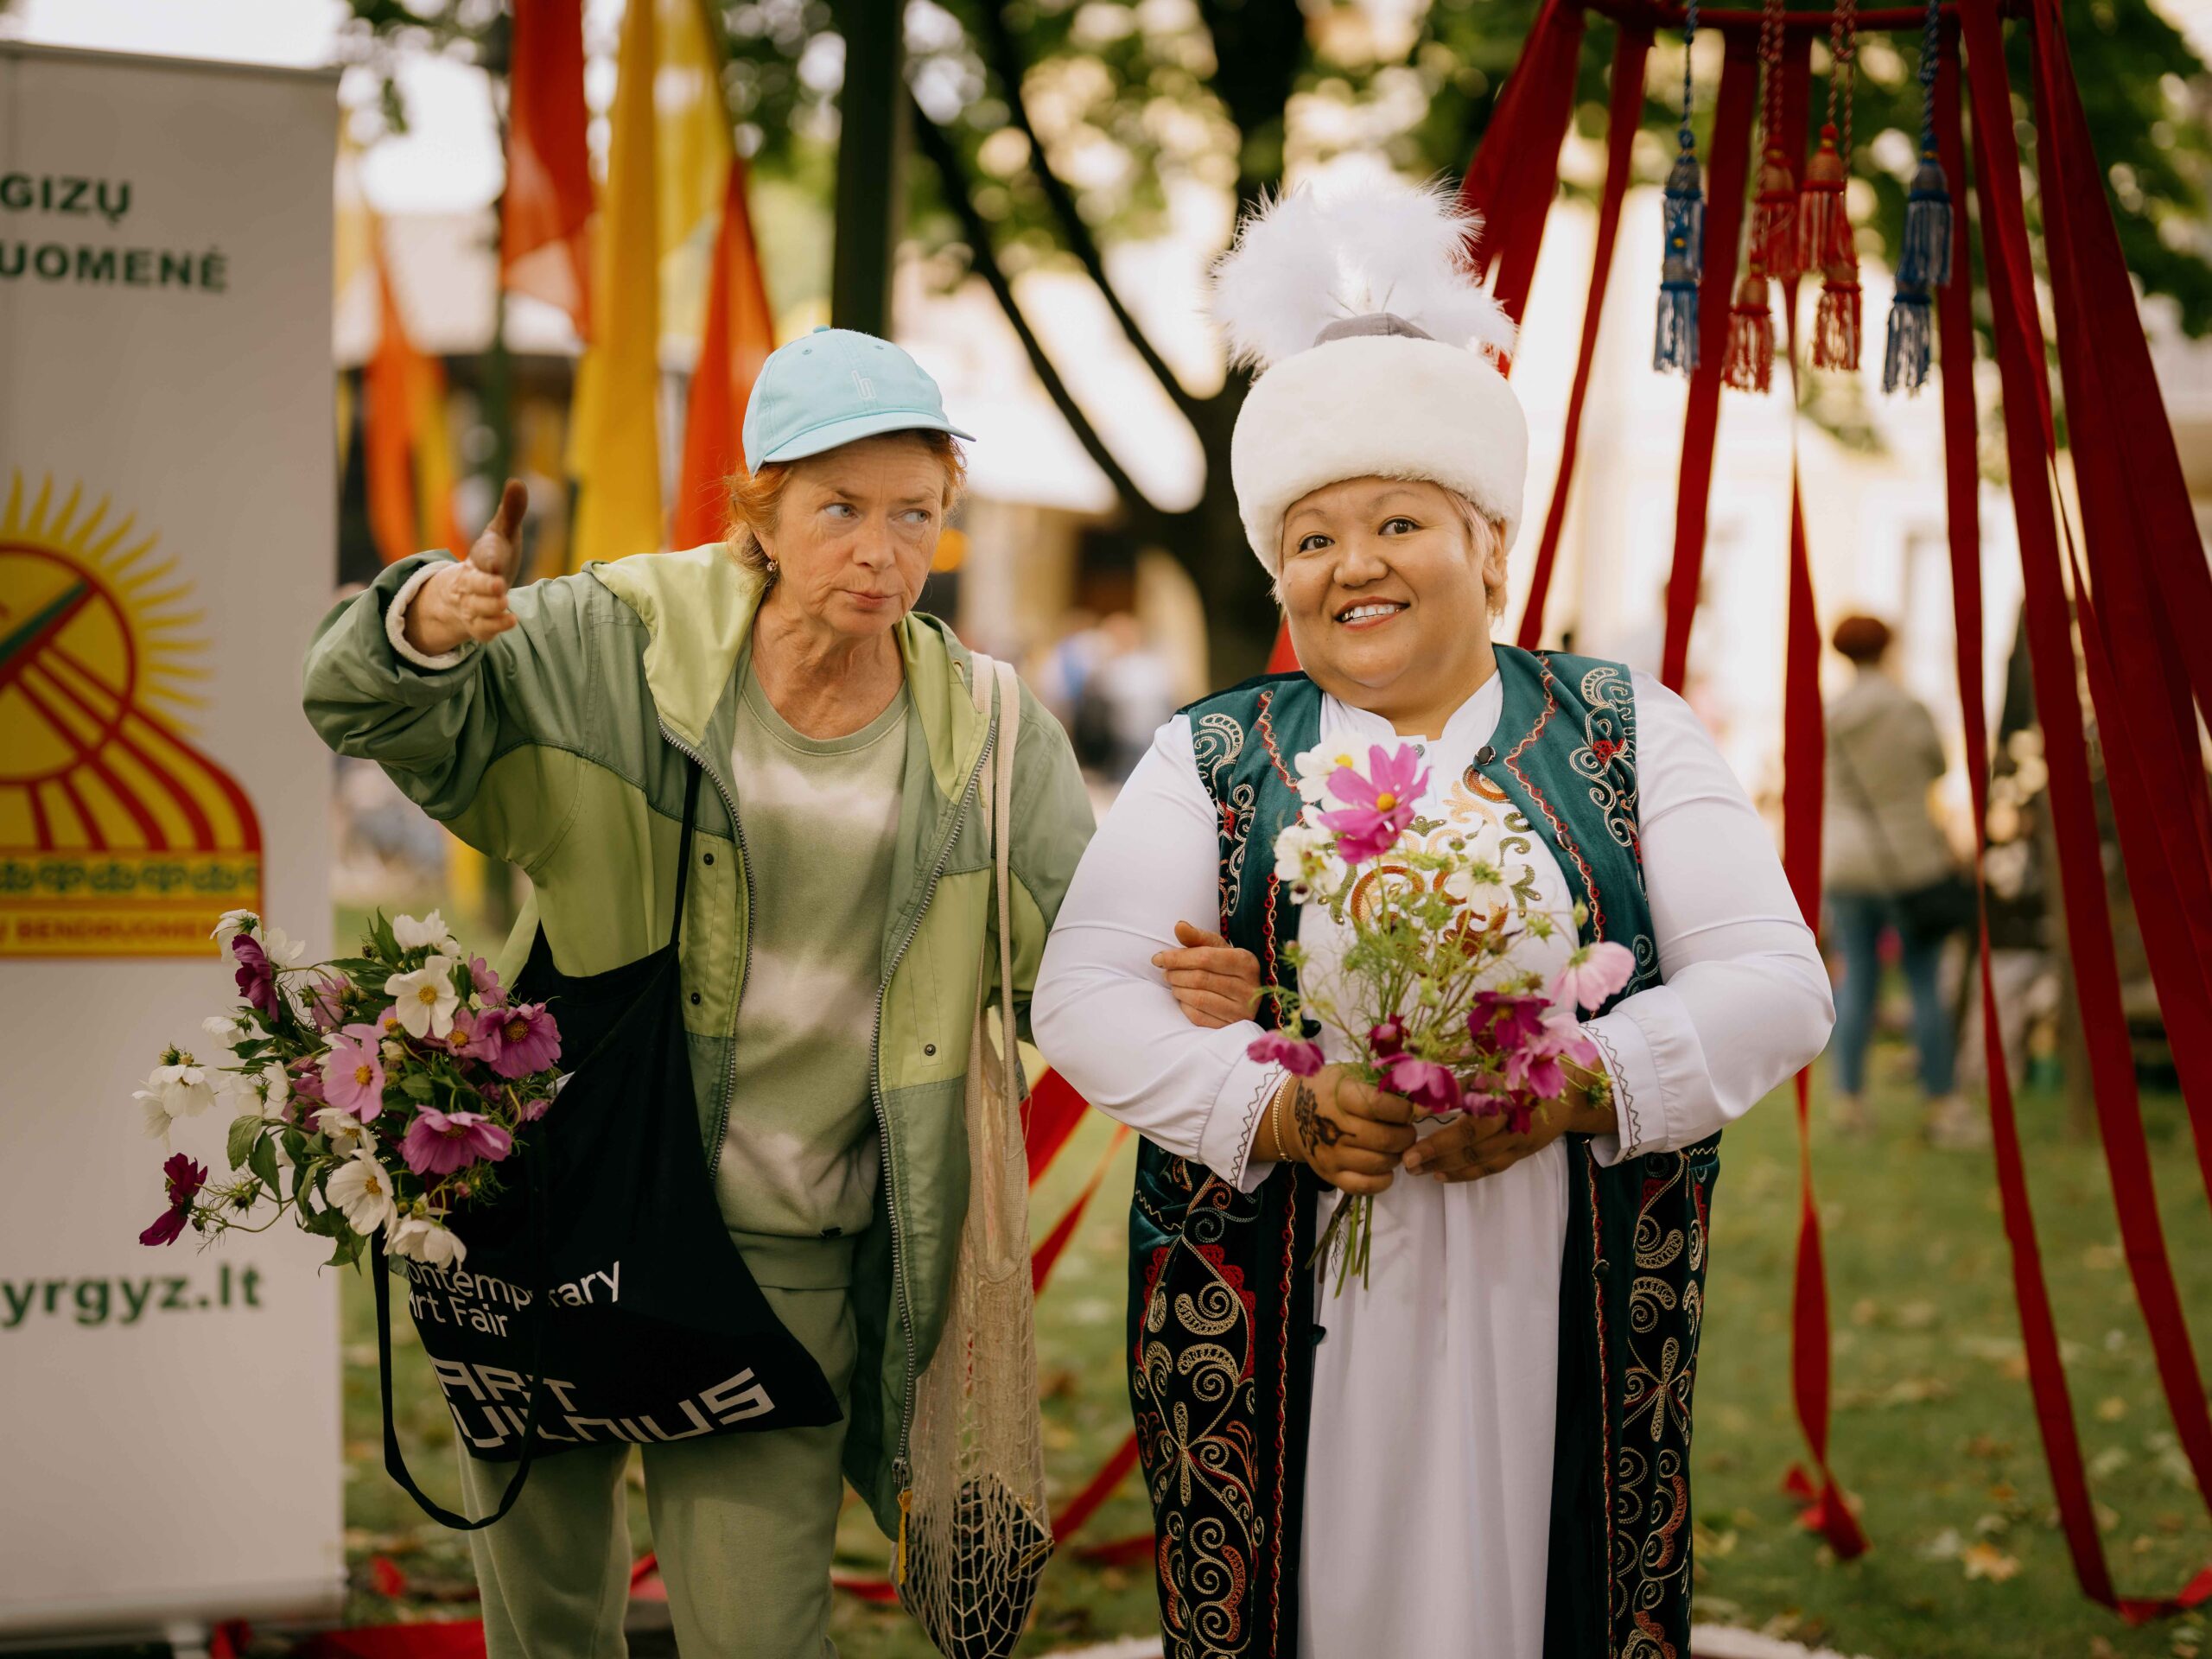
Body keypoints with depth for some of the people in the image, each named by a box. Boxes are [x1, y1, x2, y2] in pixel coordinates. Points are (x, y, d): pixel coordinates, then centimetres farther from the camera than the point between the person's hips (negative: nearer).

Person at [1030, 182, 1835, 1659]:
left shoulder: (1625, 734, 9)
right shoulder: (1213, 759, 10)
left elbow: (1775, 982, 0)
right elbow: (1084, 992, 0)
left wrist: (1573, 1092, -17)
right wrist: (1276, 1109, -17)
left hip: (1567, 1327, 0)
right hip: (1279, 1338, 0)